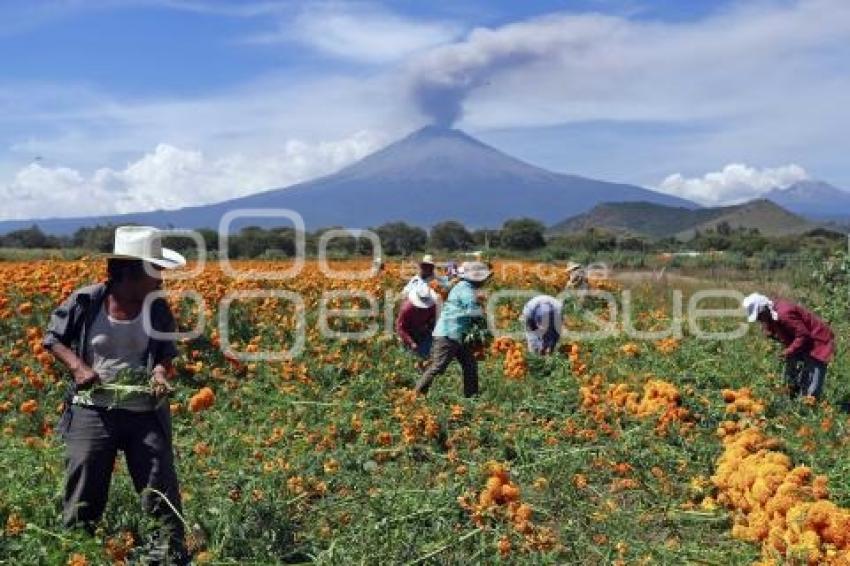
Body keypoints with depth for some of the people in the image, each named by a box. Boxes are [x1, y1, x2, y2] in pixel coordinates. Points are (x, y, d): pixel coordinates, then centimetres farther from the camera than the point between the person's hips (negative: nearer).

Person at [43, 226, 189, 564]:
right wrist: (77, 366, -12)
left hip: (145, 414, 2)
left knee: (162, 493, 4)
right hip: (92, 412, -1)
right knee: (83, 496, 9)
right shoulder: (85, 302, -8)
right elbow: (52, 338, 5)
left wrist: (161, 372, -12)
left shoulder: (157, 309, -2)